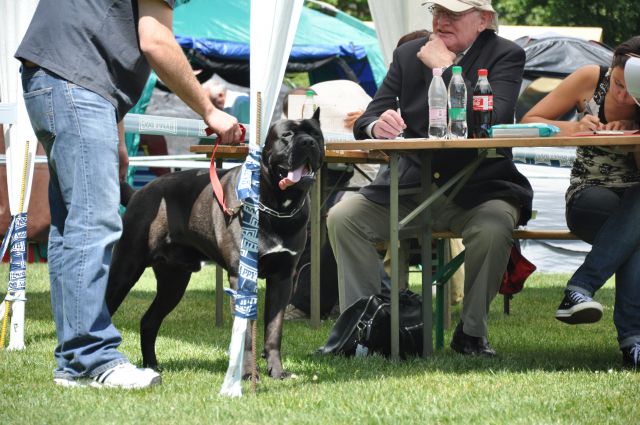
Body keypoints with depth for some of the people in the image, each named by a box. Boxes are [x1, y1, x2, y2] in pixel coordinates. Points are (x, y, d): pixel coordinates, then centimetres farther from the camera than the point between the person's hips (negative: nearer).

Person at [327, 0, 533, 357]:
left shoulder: (506, 56, -4)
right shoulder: (408, 55, 7)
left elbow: (494, 119, -22)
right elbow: (369, 119, 1)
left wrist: (445, 69, -19)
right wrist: (376, 126, -25)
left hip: (479, 187, -3)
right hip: (411, 188, 4)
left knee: (494, 226, -36)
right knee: (342, 217, -17)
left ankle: (472, 333, -16)